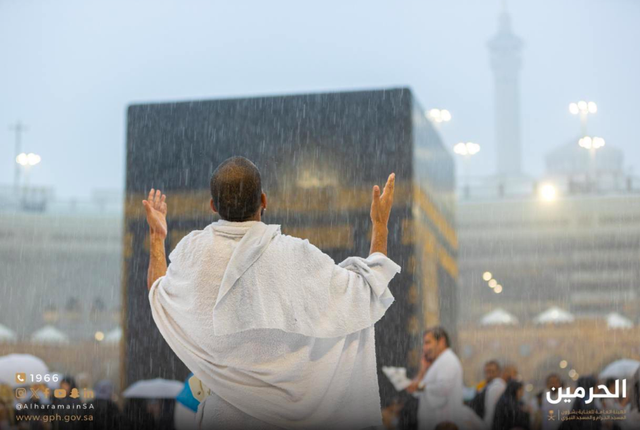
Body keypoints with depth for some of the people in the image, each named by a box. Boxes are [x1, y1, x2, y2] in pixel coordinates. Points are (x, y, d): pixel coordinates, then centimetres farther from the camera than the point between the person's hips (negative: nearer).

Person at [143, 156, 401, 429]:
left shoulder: (192, 250, -13)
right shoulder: (293, 255, -19)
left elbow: (158, 294, 9)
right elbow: (368, 292, -9)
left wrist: (157, 237, 21)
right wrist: (380, 225, -1)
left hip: (224, 402, 2)